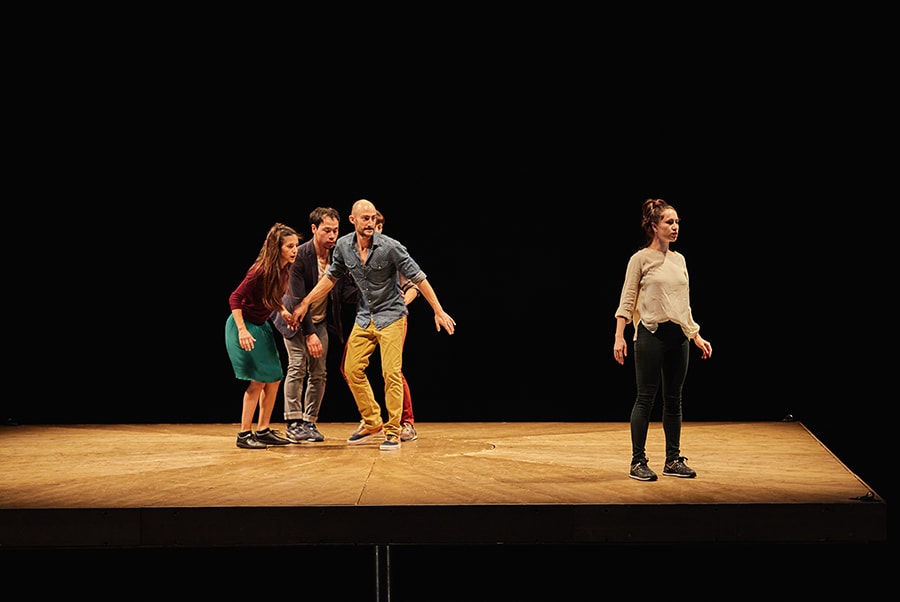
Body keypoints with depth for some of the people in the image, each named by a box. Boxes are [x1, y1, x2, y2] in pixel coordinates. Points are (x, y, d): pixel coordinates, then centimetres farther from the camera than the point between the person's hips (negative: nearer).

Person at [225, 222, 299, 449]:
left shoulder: (284, 269, -2)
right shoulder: (261, 270, -26)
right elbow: (235, 298, -23)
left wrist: (283, 311, -2)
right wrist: (242, 330, -29)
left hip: (262, 326, 8)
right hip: (244, 325, -8)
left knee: (274, 378, 7)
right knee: (259, 379, -10)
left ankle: (263, 431, 16)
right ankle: (244, 435, -3)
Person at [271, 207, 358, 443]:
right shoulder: (300, 256, -23)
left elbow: (346, 292, -8)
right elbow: (299, 300, -24)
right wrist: (309, 334, -28)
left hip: (321, 321, 5)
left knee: (319, 373, 2)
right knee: (297, 367, -12)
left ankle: (310, 422, 10)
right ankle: (293, 422, -7)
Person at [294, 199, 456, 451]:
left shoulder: (390, 247, -19)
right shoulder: (343, 245, -5)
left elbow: (418, 278, -14)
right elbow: (331, 277, 11)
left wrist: (438, 311, -15)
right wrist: (305, 303, 9)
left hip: (391, 316, -5)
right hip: (364, 317, 5)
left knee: (391, 373, -10)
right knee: (352, 369, 2)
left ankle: (393, 431, -3)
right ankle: (371, 422, 18)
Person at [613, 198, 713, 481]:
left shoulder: (679, 259, 13)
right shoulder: (640, 259, -5)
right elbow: (626, 301, -7)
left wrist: (696, 336, 15)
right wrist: (619, 337, -16)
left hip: (678, 335, 6)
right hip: (652, 333, -6)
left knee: (674, 399, 9)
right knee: (646, 398, -4)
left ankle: (673, 460, 17)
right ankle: (638, 462, 2)